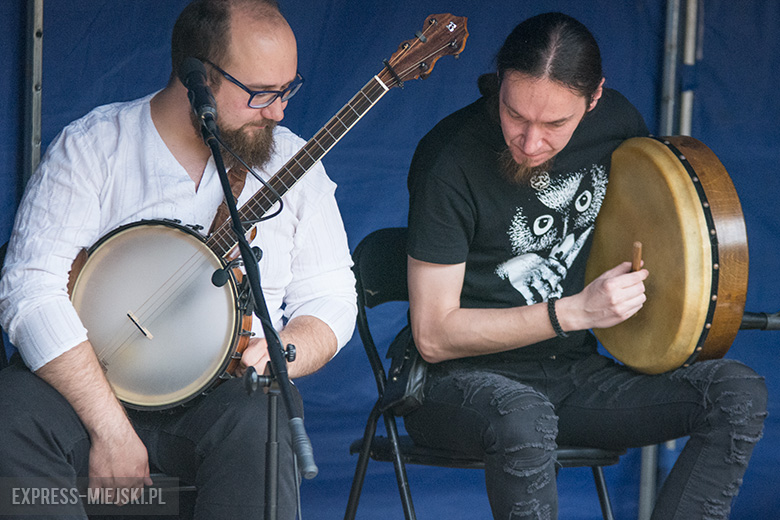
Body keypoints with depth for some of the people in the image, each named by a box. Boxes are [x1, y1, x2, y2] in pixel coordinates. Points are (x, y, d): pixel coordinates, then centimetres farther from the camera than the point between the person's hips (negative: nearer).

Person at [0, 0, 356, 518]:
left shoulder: (291, 163, 7)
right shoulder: (91, 146, -3)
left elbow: (330, 299, 12)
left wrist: (278, 356, -13)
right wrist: (110, 428, -23)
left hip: (223, 396, 1)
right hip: (92, 386, -1)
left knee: (255, 427, -35)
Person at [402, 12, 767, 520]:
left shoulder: (616, 120, -3)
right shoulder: (450, 159, -19)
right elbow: (433, 335, -17)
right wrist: (576, 311, -22)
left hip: (574, 369, 6)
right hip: (463, 379, -5)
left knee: (741, 393, -17)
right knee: (523, 419, -41)